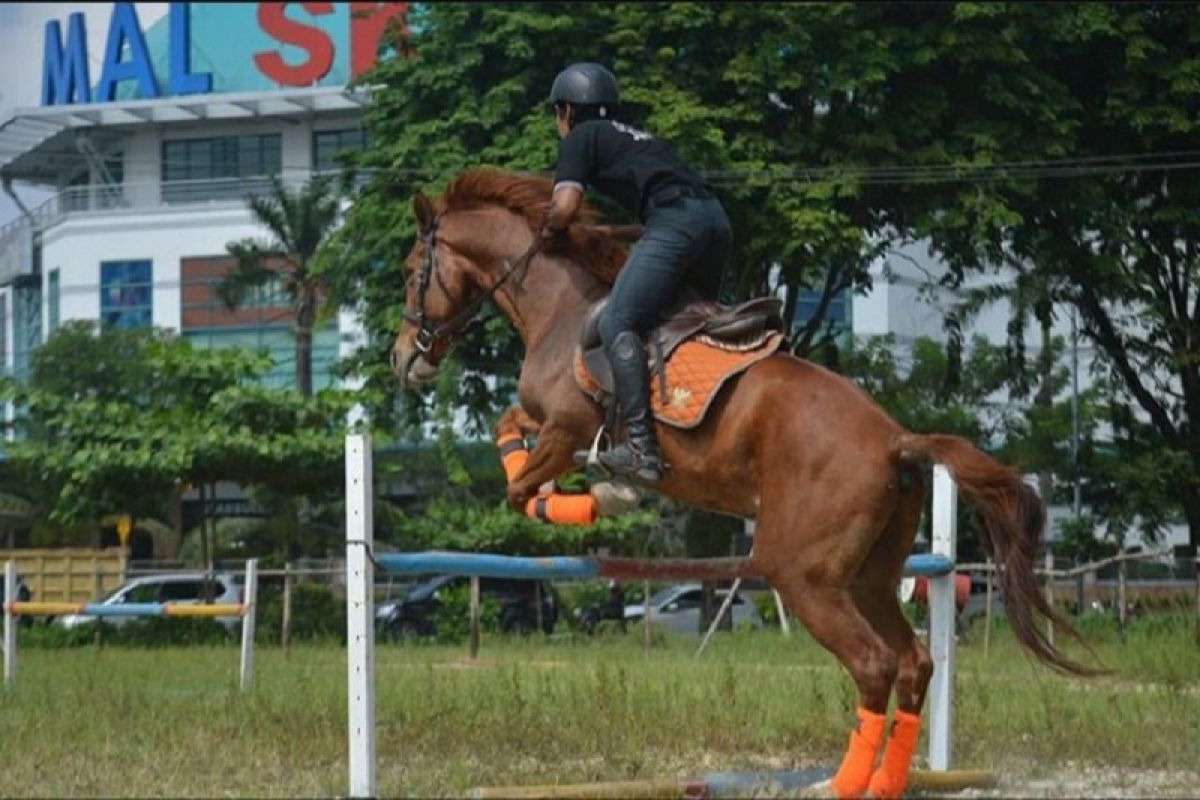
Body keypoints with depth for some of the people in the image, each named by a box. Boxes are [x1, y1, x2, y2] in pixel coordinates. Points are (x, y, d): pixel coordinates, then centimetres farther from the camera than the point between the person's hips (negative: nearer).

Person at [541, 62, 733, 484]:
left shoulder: (581, 137, 11)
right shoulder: (635, 137, 34)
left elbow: (566, 206, 0)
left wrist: (550, 229, 20)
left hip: (675, 220, -8)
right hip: (717, 218, 8)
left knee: (618, 324, -12)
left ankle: (641, 447, -25)